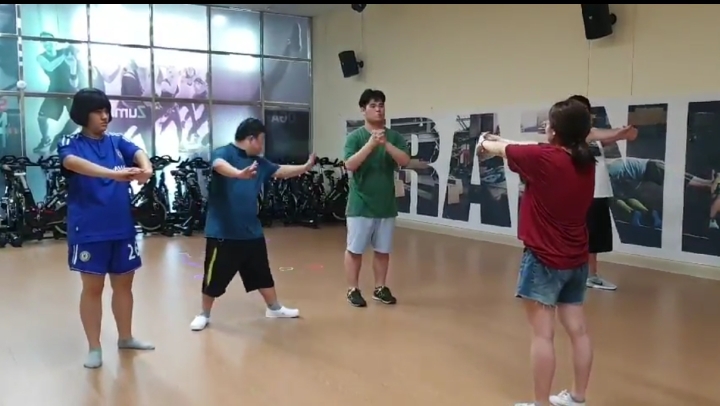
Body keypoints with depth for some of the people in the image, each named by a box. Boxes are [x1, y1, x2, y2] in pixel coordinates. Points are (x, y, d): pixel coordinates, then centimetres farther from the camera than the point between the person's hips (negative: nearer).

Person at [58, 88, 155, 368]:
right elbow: (74, 163, -27)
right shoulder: (70, 144, -4)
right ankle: (94, 347, 18)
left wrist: (145, 168, -39)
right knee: (93, 287, 5)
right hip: (88, 230, -4)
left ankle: (125, 337, 31)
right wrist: (114, 173, -43)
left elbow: (138, 153, -13)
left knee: (124, 283, 14)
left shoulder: (117, 142, 6)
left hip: (122, 227, 4)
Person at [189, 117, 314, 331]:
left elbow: (281, 171, 22)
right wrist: (240, 174, -55)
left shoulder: (258, 162, 10)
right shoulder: (223, 153, -13)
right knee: (214, 277, 6)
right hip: (222, 232, -6)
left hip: (251, 231, 7)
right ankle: (204, 315, 26)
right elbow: (220, 165, -36)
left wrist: (305, 167, 18)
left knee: (262, 273, 18)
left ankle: (274, 308, 35)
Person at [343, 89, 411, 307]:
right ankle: (353, 289, 16)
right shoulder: (355, 137, -5)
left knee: (383, 250, 12)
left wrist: (386, 143, -25)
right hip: (360, 204, -3)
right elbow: (350, 165, -18)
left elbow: (405, 161, -11)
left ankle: (380, 288, 25)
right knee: (354, 249, 3)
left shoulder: (394, 136, 2)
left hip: (386, 204, 3)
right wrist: (371, 143, -27)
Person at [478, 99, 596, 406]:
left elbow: (502, 150, -1)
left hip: (544, 259, -8)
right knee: (578, 330, 13)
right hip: (576, 260, 8)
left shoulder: (544, 158, -19)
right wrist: (502, 142, 24)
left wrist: (486, 143, 20)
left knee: (543, 334, -2)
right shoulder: (586, 161, 2)